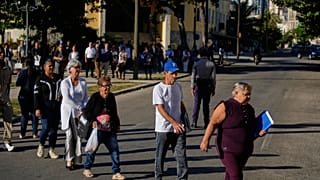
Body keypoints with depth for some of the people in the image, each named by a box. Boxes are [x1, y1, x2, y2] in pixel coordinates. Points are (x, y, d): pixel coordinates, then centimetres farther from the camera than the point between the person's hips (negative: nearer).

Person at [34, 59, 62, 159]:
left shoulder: (58, 78, 11)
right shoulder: (40, 79, -1)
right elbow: (36, 95, -4)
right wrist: (37, 108, -11)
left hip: (56, 107, 4)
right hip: (45, 107, -4)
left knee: (54, 129, 5)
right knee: (46, 128, -11)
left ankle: (51, 150, 14)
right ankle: (41, 146, 14)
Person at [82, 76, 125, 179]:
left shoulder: (111, 97, 8)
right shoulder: (95, 97, -7)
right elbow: (86, 111, -6)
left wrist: (117, 124, 22)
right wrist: (93, 120, -20)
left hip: (110, 130, 5)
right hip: (98, 129, -5)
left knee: (115, 150, 0)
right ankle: (86, 169, 30)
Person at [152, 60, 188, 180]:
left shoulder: (178, 86, 9)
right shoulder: (158, 88, -11)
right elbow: (160, 109, -18)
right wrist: (173, 122, -27)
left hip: (178, 128, 4)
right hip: (163, 129, -4)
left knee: (181, 155, 0)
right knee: (160, 157, 9)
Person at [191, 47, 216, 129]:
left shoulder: (196, 63, -4)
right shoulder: (211, 64, -3)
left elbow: (193, 76, -3)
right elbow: (213, 77, -3)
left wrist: (192, 87, 3)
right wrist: (213, 88, 4)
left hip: (198, 85, -1)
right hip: (208, 85, 1)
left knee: (196, 104, 5)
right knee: (206, 104, 7)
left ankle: (194, 122, 5)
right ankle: (206, 123, 9)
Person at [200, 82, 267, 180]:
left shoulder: (249, 109, 11)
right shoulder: (226, 107, -11)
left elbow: (252, 127, 25)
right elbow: (213, 123, -13)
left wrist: (259, 132, 5)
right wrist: (205, 141, -18)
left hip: (244, 151, 7)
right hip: (228, 149, -7)